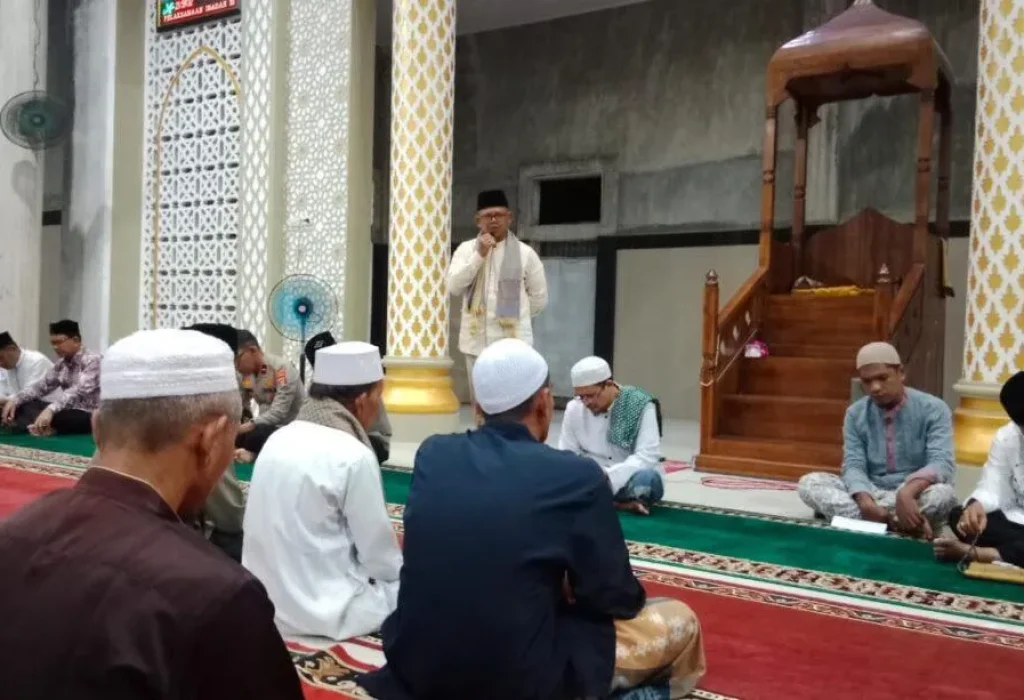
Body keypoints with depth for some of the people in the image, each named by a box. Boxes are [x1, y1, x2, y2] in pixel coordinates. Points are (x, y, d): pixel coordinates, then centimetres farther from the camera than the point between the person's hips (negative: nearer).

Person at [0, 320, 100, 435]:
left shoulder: (92, 360, -13)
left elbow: (79, 391, -28)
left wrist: (50, 409, -42)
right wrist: (15, 399, -9)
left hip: (89, 417, -9)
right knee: (22, 405, -7)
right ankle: (41, 426, -31)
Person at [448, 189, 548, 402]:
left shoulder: (525, 253, 1)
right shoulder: (466, 249, 5)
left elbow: (539, 298, 9)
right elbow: (454, 287, -9)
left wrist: (514, 314, 8)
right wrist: (479, 254, -12)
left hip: (513, 342, -2)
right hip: (476, 341, 3)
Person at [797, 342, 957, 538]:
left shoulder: (933, 409, -6)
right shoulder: (855, 414, 3)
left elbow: (941, 463, -20)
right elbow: (853, 465, -7)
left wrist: (907, 492, -41)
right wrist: (864, 500, -31)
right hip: (871, 492, 3)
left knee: (942, 494, -38)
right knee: (809, 483, -22)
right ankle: (902, 525, -33)